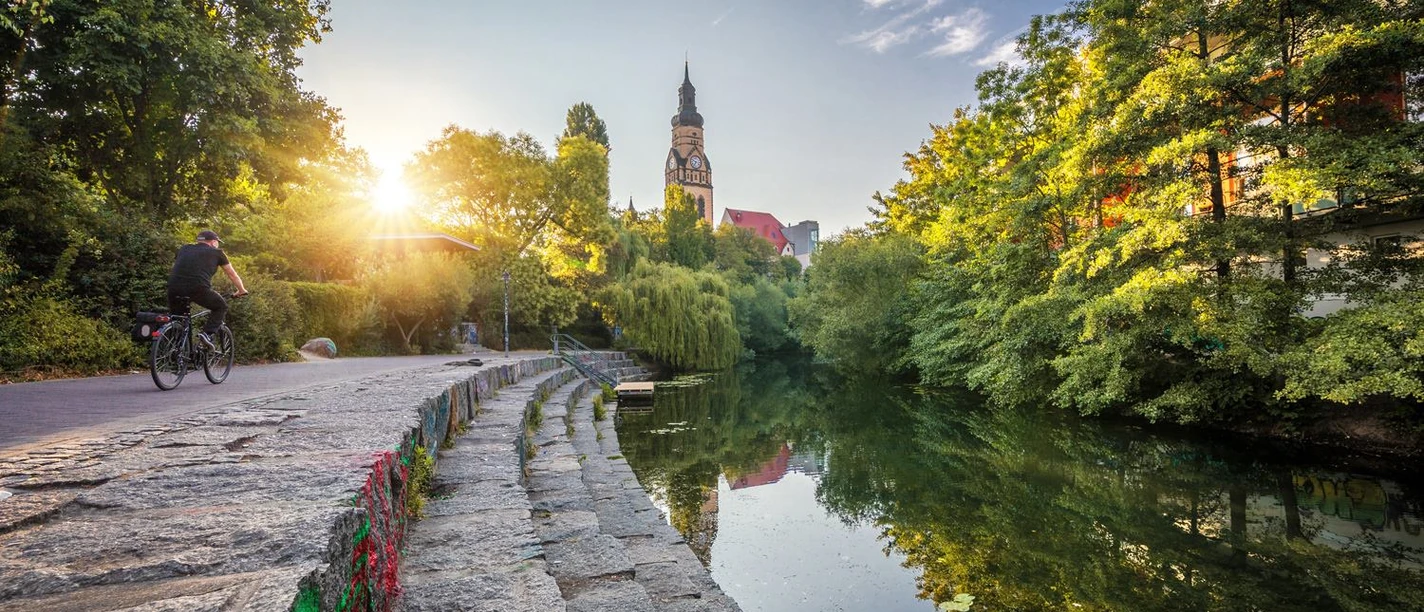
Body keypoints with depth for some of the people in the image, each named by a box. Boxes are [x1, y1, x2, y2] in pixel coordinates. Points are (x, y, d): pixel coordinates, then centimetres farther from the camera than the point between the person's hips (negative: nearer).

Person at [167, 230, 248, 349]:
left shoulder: (184, 249, 28)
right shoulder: (216, 252, 17)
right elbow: (232, 274, 26)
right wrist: (241, 290, 41)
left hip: (173, 288, 4)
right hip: (198, 288, -4)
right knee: (221, 307, 19)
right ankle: (207, 333, 1)